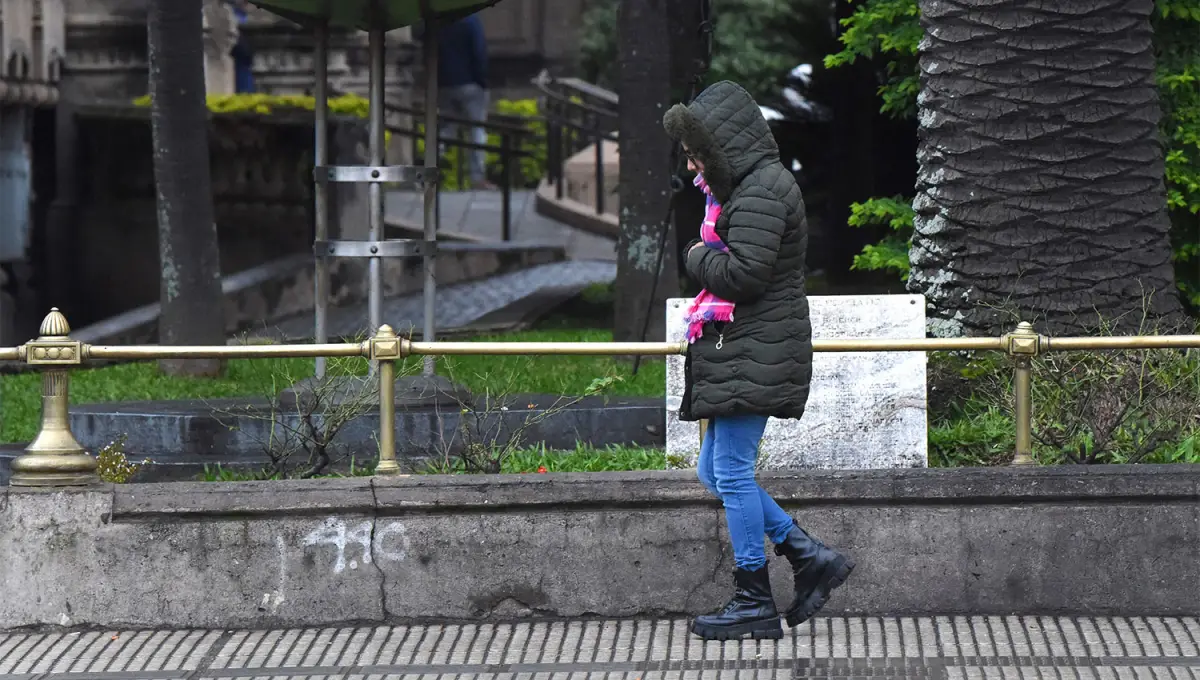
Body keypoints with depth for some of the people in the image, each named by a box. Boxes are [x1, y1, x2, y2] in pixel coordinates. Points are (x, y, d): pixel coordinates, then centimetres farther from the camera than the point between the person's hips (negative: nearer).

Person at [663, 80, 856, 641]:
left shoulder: (761, 190, -15)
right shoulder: (748, 186, 18)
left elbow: (746, 272, -23)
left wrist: (698, 257, -7)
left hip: (755, 354, -11)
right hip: (738, 352, 11)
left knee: (733, 473, -6)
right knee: (715, 471, 13)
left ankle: (754, 605, 0)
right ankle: (812, 559, 13)